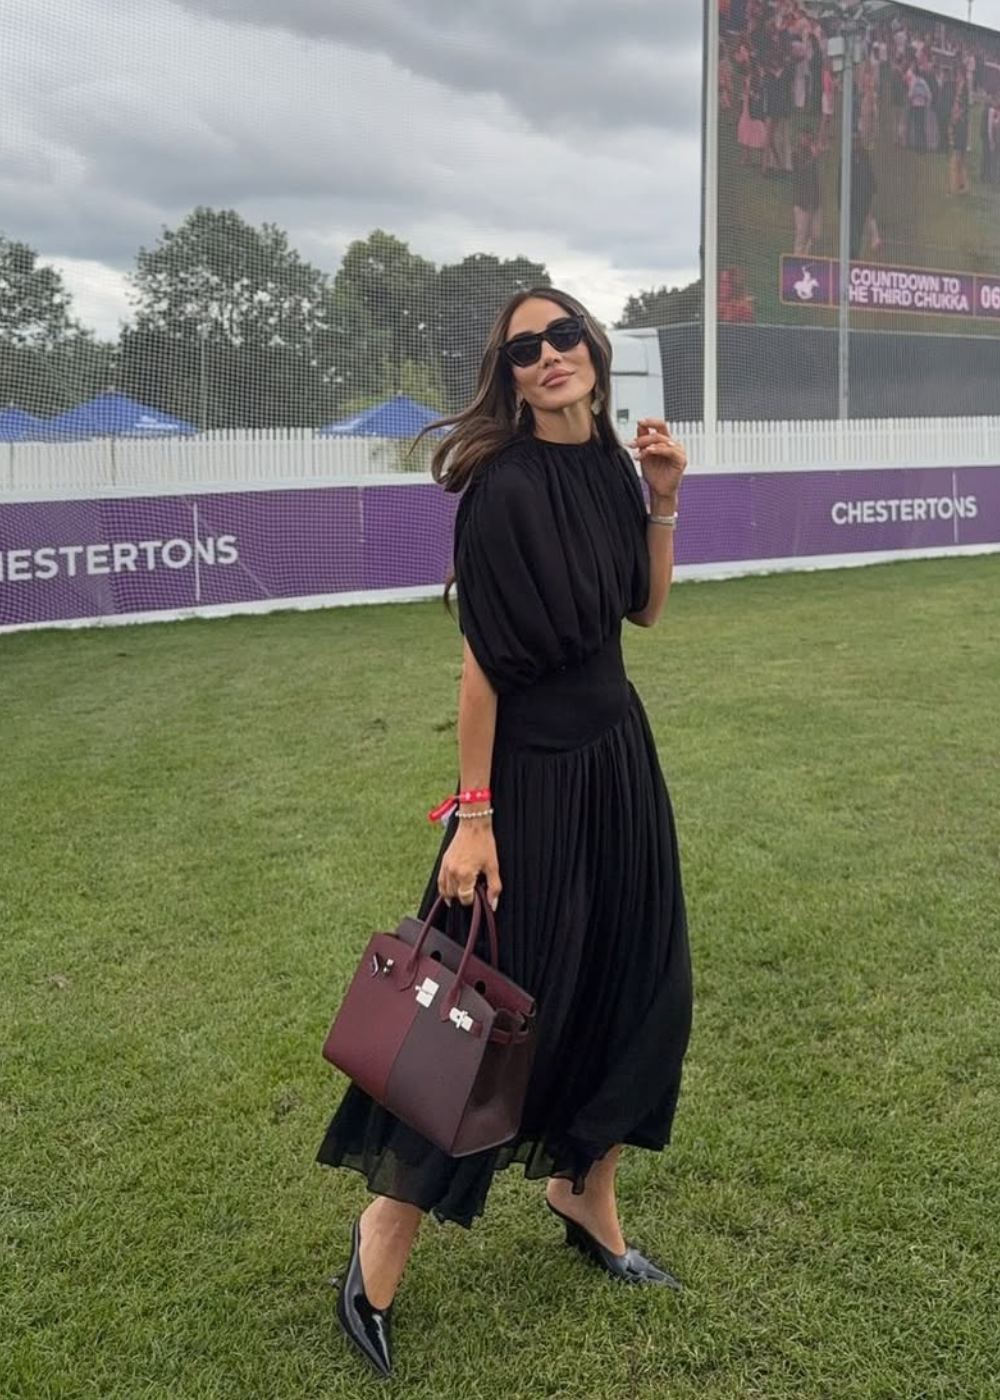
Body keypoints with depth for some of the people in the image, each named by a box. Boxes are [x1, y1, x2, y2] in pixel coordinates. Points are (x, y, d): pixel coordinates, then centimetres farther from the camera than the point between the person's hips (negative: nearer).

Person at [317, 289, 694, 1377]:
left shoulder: (608, 465, 5)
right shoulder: (503, 488, -18)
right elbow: (483, 661, -19)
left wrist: (661, 503, 0)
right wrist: (473, 814, -19)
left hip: (619, 753, 8)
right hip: (534, 766, -8)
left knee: (638, 985, 14)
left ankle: (585, 1193, 35)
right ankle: (388, 1227, 17)